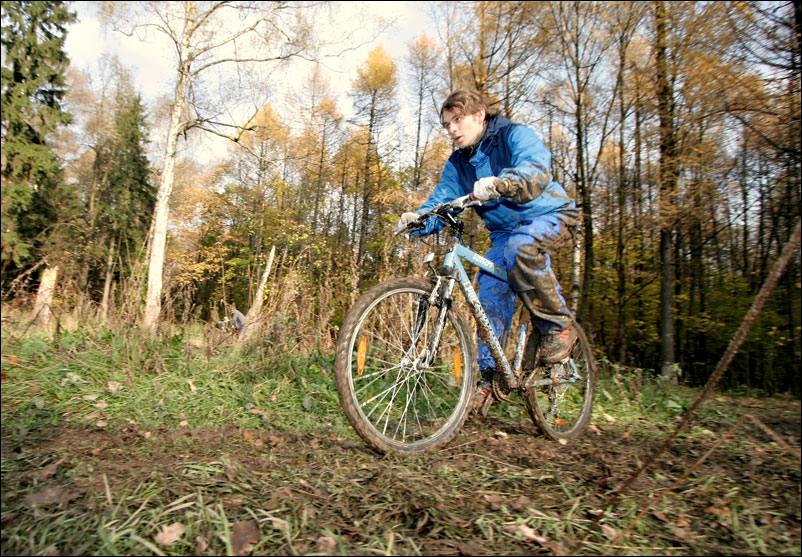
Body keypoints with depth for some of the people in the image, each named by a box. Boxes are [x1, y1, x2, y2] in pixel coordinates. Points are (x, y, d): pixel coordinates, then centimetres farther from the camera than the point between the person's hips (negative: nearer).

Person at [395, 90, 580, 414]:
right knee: (490, 293, -10)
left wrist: (500, 183, -55)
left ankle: (559, 325, -20)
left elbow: (536, 171, -34)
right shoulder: (458, 164, 5)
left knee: (521, 244, -38)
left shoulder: (514, 135, -13)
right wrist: (416, 220, -28)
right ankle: (488, 374, 2)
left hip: (549, 216, -5)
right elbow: (440, 202, -5)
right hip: (505, 231, 6)